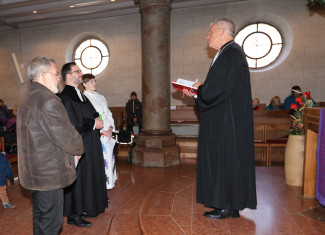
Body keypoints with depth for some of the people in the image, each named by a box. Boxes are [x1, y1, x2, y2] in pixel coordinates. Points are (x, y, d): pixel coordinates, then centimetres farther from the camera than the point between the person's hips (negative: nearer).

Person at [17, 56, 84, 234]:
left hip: (33, 172, 10)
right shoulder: (48, 102, -23)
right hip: (49, 175, -10)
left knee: (40, 221, 25)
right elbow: (68, 138, -22)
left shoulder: (27, 97, 11)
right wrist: (79, 149, 0)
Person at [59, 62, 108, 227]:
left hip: (90, 144, 9)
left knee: (89, 176, 16)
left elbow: (94, 115, 15)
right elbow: (75, 124, -22)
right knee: (78, 178, 1)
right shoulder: (65, 97, -16)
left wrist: (98, 121, -6)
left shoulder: (80, 95, 13)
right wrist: (94, 123, -10)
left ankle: (85, 208, 32)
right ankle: (73, 215, 17)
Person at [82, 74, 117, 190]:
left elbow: (108, 114, 15)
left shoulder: (101, 97, 17)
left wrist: (110, 128, -2)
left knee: (108, 158, 8)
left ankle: (107, 182, 20)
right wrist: (101, 130, -14)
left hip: (108, 133, 6)